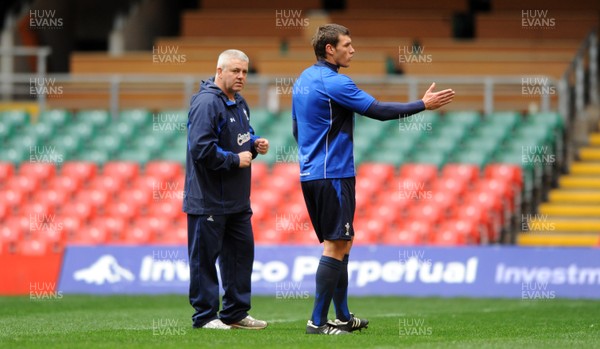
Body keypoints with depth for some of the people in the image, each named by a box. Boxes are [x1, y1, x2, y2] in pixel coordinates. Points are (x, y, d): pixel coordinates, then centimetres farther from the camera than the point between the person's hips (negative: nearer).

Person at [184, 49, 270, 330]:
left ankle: (236, 312, 22)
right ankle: (205, 316, 3)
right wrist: (236, 160, -17)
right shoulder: (206, 103, -18)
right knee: (205, 257, -2)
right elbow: (201, 148, -25)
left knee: (241, 253, 13)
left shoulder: (239, 103, 14)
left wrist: (255, 144, 7)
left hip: (236, 200, 10)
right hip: (208, 199, -10)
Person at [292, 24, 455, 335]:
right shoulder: (333, 82, -16)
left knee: (341, 243, 16)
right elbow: (379, 111, -17)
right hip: (333, 176, -10)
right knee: (335, 247, -7)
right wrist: (423, 104, -9)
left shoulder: (303, 80, 13)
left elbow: (297, 130, 22)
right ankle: (317, 322, -9)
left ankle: (343, 317, 19)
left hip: (310, 174, 10)